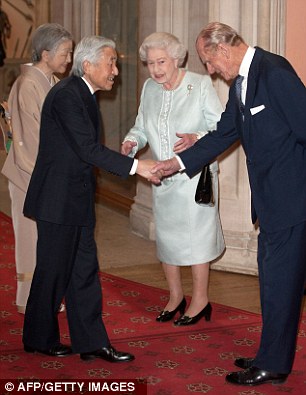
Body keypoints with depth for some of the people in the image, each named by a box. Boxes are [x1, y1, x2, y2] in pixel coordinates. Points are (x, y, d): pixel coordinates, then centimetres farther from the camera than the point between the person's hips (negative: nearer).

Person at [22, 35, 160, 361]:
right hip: (58, 199, -9)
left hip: (77, 200, 9)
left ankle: (91, 342, 15)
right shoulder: (66, 95, -19)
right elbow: (88, 149, -25)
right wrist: (135, 166, -26)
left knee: (84, 270, 10)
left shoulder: (83, 94, 12)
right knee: (53, 270, 3)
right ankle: (39, 338, 20)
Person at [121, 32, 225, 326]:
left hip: (195, 176, -5)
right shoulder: (149, 88, 5)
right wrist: (131, 141, -9)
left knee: (195, 234, -1)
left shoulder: (201, 85, -11)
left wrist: (196, 138, -29)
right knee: (166, 236, 12)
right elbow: (142, 125, 13)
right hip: (162, 178, 6)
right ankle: (175, 296, 28)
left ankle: (200, 300, 13)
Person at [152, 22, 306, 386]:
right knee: (271, 278, 17)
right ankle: (272, 355, 30)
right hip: (270, 199, 10)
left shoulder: (273, 71, -18)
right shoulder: (241, 84, 12)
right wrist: (179, 162, 14)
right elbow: (224, 133, 18)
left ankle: (272, 365, 10)